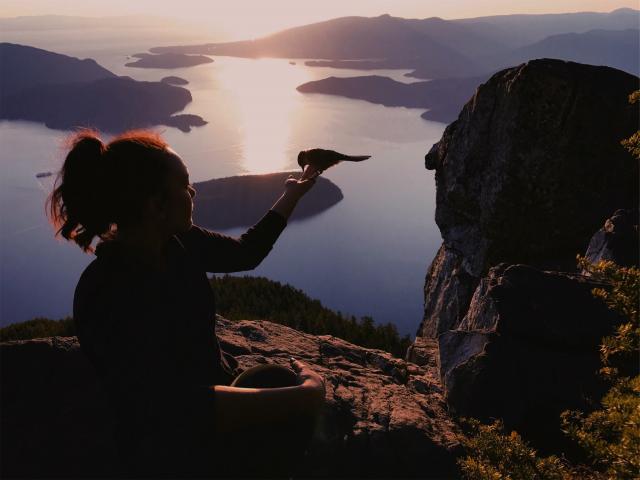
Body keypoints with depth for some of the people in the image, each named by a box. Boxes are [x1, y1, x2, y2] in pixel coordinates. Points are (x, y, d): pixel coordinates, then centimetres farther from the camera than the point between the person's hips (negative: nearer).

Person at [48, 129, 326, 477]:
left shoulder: (178, 243, -6)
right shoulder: (106, 294, -29)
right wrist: (304, 395, -34)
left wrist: (292, 196, 16)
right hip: (173, 449, -8)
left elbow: (246, 253, 14)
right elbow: (179, 408, -35)